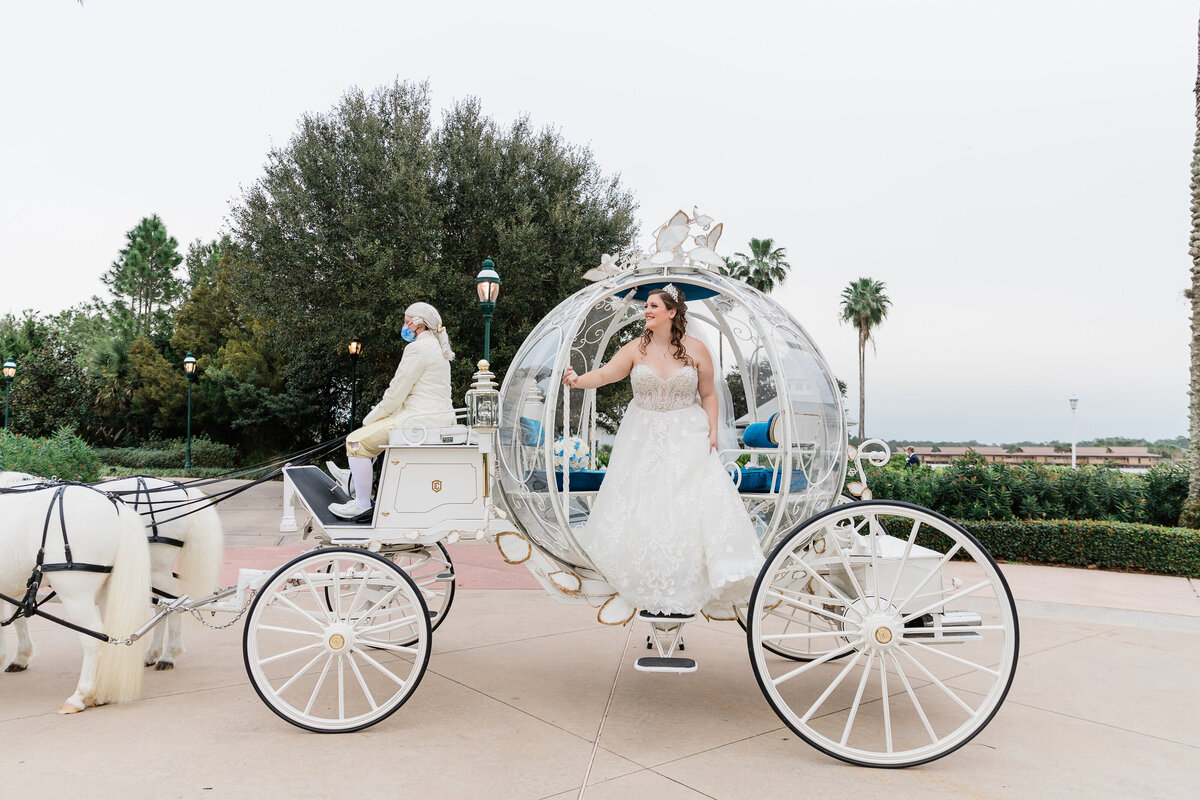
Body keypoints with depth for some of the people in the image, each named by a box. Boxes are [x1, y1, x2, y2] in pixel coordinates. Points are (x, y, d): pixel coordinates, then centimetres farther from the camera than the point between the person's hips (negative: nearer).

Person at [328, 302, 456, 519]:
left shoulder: (417, 348, -14)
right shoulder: (436, 347, 18)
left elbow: (396, 394, -15)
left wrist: (370, 418, -2)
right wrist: (377, 413, 17)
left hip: (421, 421, -11)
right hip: (437, 418, 11)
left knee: (356, 441, -6)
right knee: (373, 430, 30)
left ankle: (362, 503, 2)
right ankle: (355, 480, 44)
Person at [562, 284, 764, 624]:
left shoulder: (695, 349, -1)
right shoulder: (637, 348, 0)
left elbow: (708, 393, 5)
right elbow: (606, 373, -11)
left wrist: (713, 431, -5)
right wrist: (579, 380, -30)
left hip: (687, 437, -1)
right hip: (643, 438, 1)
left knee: (696, 507, -6)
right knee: (634, 510, -1)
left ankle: (710, 592, 12)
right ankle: (632, 589, 16)